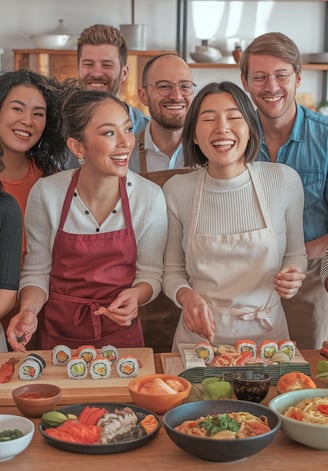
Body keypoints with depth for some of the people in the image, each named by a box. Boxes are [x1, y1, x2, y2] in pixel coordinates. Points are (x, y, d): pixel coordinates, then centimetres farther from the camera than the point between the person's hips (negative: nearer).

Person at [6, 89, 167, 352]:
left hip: (120, 333, 0)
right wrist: (28, 310, -23)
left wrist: (136, 295, -25)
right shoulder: (46, 193, -14)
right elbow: (37, 272, -5)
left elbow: (150, 273, -4)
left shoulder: (150, 196, -14)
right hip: (58, 332, 0)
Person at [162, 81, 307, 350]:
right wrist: (186, 295, -19)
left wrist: (292, 276, -13)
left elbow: (296, 253, 7)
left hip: (266, 333, 1)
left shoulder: (285, 181, -8)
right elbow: (173, 272, 1)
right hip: (200, 334, 0)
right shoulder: (176, 190, -8)